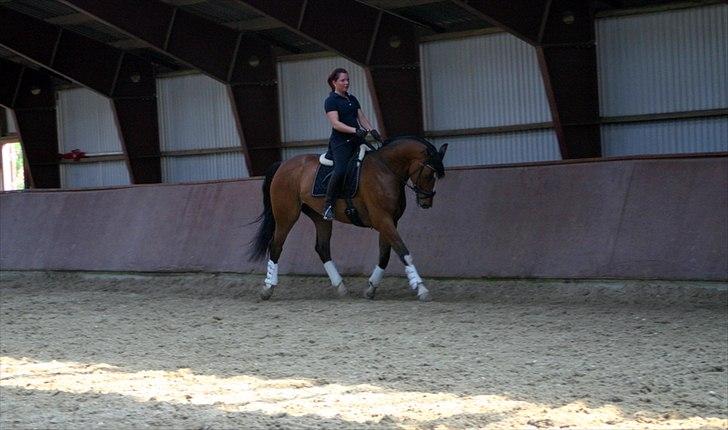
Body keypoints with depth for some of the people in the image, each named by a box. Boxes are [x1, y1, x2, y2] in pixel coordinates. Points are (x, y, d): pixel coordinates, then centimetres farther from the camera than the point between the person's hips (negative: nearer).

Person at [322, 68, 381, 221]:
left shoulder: (352, 99, 20)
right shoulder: (331, 101, -3)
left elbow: (362, 117, 17)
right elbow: (335, 123, -14)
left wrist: (372, 130, -2)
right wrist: (355, 130, -26)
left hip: (356, 140, 8)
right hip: (341, 142, -8)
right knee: (341, 170, -27)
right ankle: (328, 205, -18)